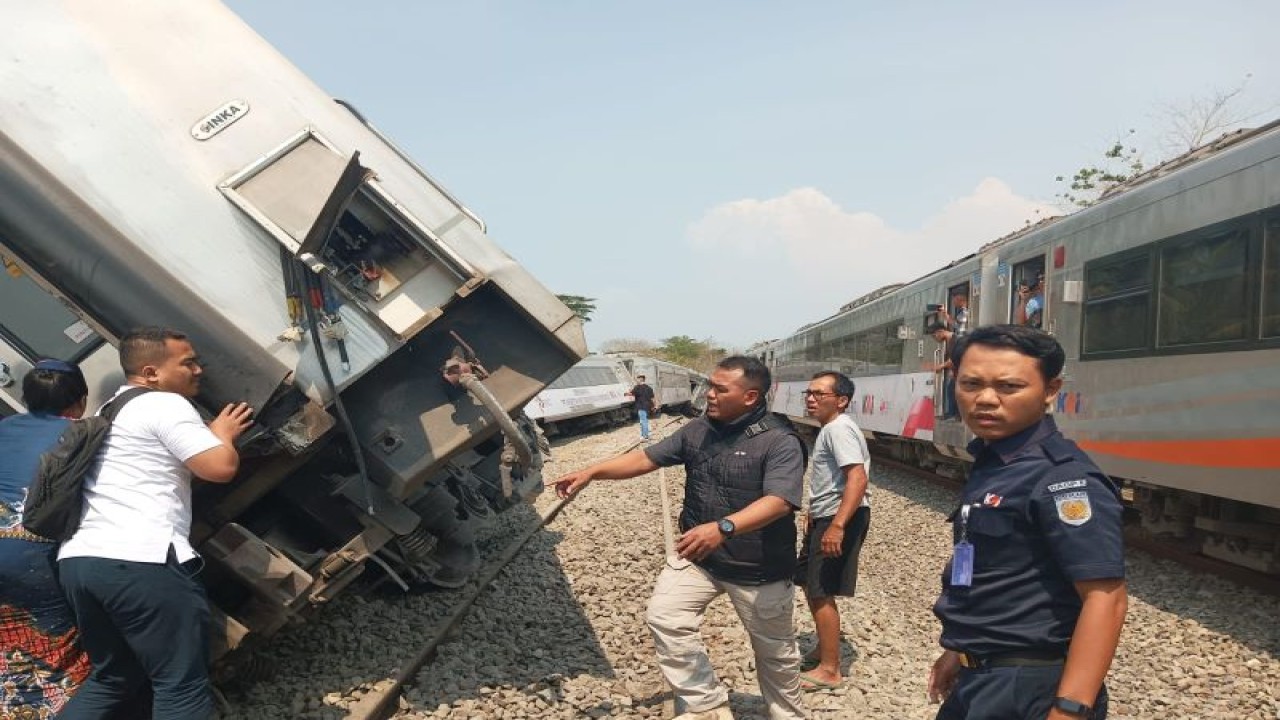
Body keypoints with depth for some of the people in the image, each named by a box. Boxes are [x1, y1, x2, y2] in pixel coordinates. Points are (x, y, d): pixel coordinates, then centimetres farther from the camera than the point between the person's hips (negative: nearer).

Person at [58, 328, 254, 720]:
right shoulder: (166, 405, -4)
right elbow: (221, 467, -11)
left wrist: (210, 433, 28)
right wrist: (222, 434, 8)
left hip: (77, 560, 9)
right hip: (139, 561, -9)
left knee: (112, 678, 21)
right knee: (182, 687, -6)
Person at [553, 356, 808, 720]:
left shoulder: (780, 442, -20)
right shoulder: (698, 431, 0)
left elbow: (779, 501, -33)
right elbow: (647, 457, 3)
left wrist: (722, 528, -47)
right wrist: (591, 472, -8)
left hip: (760, 568, -5)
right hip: (698, 558, 5)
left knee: (774, 650, 12)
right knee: (664, 617, -10)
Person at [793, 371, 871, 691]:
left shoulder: (839, 429, -18)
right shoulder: (830, 428, 16)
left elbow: (858, 478, -29)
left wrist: (837, 525, -36)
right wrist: (815, 515, 33)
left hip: (841, 518, -11)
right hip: (825, 517, 11)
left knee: (821, 592, -7)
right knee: (810, 583, 19)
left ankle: (829, 670, 2)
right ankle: (823, 651, 34)